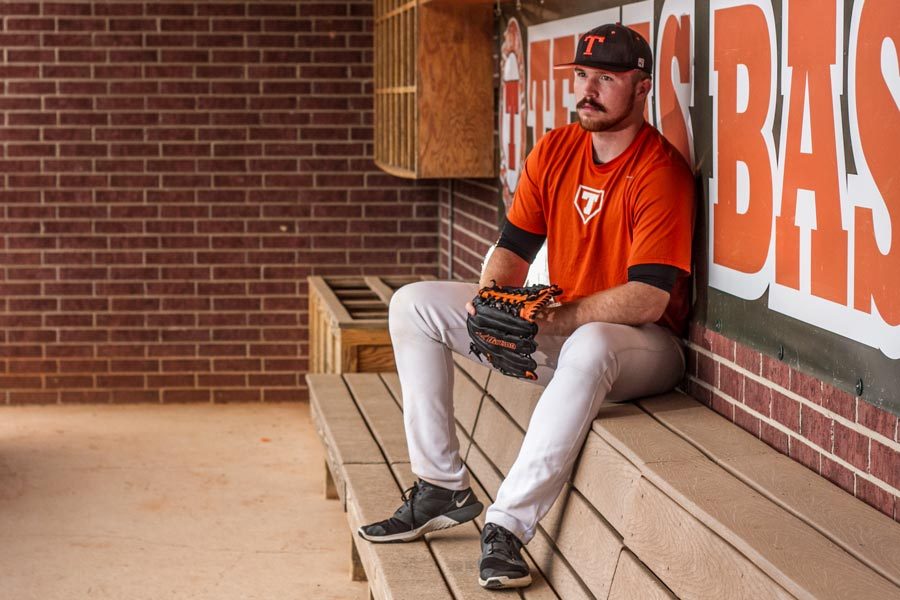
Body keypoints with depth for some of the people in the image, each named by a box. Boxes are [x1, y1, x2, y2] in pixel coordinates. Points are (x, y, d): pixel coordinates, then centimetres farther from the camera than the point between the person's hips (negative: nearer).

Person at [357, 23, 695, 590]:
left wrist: (549, 316, -29)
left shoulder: (661, 172, -18)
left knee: (588, 346, -44)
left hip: (643, 345, -8)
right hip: (556, 329, 8)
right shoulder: (554, 150, 4)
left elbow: (648, 300, -25)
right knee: (414, 304, 0)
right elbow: (514, 245, 6)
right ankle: (443, 486, -4)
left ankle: (508, 525, -39)